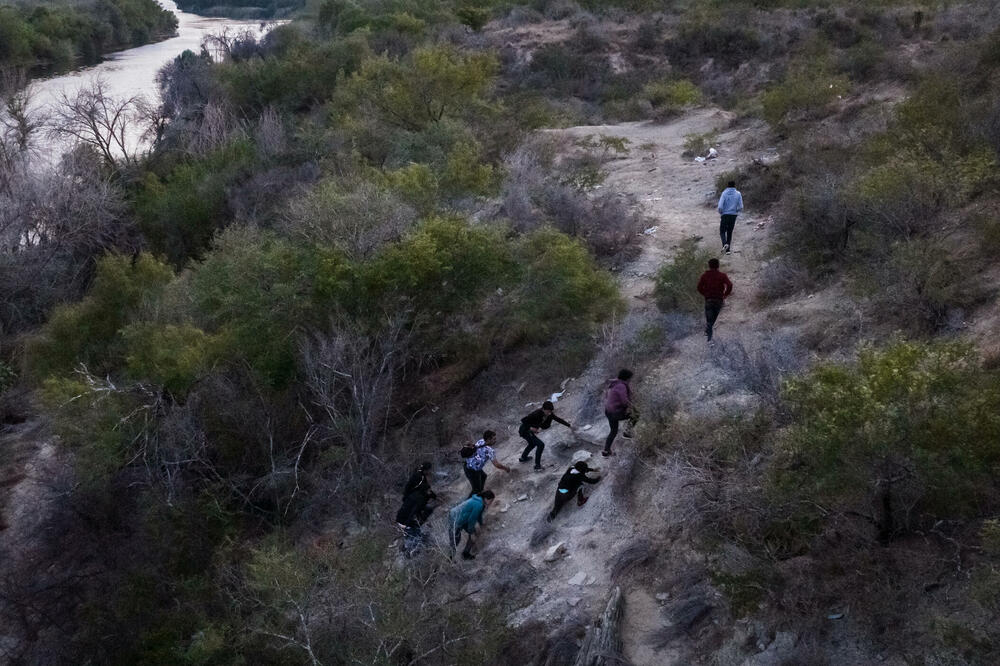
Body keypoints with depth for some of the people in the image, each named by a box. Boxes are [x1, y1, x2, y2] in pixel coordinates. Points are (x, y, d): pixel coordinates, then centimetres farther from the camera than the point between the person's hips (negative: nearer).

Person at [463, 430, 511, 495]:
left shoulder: (481, 441, -4)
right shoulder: (489, 450, -28)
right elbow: (497, 465, -23)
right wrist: (505, 468, -5)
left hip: (468, 464, 9)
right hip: (472, 471, -9)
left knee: (483, 476, 33)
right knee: (476, 490, 7)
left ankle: (480, 493, 51)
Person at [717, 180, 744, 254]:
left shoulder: (724, 193, -6)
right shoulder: (738, 194, -1)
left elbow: (720, 206, -13)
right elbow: (741, 207, -4)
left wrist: (720, 212, 7)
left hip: (725, 215, -2)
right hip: (733, 215, 2)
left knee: (722, 231, 10)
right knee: (729, 232, 13)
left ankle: (725, 244, -17)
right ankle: (728, 249, 9)